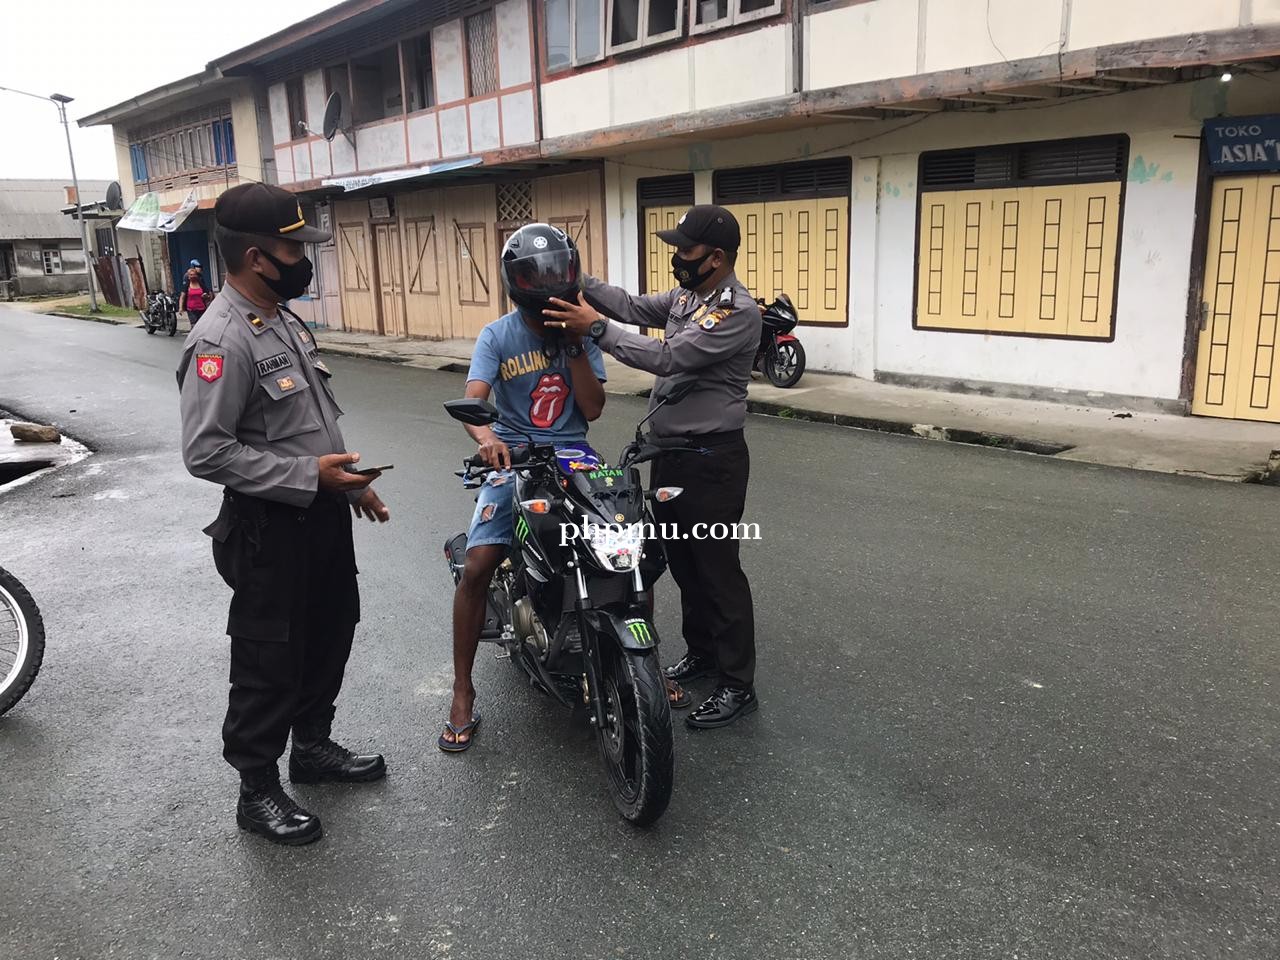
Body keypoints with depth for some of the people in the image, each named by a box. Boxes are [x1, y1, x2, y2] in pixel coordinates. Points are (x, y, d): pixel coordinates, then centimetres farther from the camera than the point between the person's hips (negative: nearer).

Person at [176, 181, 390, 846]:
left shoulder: (285, 321, 9)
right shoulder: (221, 341, -21)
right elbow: (205, 452, -25)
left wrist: (351, 484, 15)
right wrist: (308, 474, -25)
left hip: (323, 513, 9)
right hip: (271, 528, -9)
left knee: (331, 633, 21)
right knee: (270, 659, 5)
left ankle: (313, 746, 41)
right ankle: (257, 791, 23)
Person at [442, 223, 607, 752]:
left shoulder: (582, 332, 5)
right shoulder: (497, 336, 0)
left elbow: (593, 408, -2)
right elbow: (472, 400, -15)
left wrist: (573, 345, -10)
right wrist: (485, 437, -38)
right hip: (514, 458, -2)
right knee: (477, 565, -18)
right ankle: (462, 693, -1)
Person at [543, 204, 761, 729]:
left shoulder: (738, 310, -20)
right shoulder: (686, 295, 9)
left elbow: (669, 358, -26)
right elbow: (634, 307, 10)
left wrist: (596, 328, -26)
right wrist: (576, 279, -1)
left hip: (712, 459, -9)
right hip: (670, 451, 9)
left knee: (718, 568, -2)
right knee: (680, 559, 19)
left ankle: (738, 686, 10)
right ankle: (702, 651, 38)